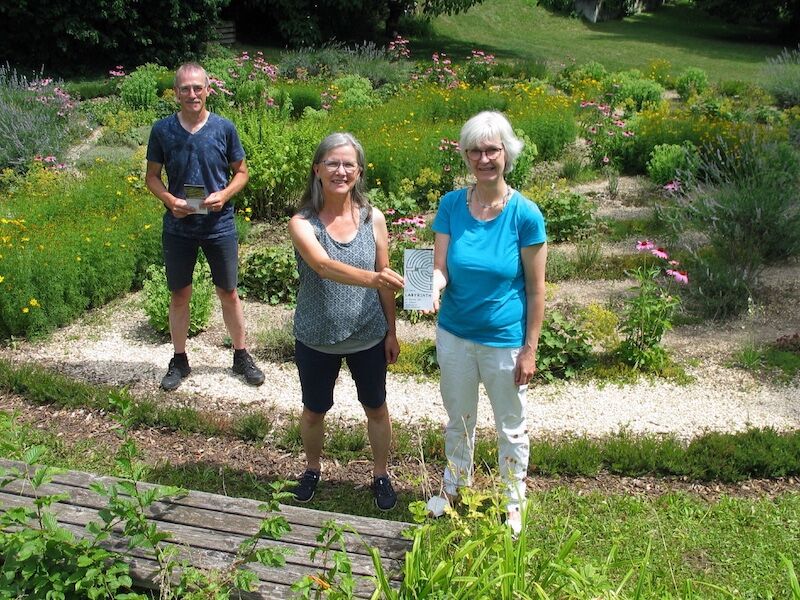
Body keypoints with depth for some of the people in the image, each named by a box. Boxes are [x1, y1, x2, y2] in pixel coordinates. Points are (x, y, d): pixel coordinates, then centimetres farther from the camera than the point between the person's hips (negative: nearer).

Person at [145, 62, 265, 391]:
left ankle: (241, 355, 27)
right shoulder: (162, 129, -4)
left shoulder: (224, 128, -5)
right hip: (178, 227, 1)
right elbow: (151, 176, 5)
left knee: (228, 293, 10)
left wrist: (223, 195, -14)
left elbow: (241, 172, 4)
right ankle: (179, 360, 28)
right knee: (179, 295, 12)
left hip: (219, 225, 0)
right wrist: (171, 201, -14)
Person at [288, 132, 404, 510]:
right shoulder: (302, 223, -16)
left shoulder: (373, 219, -8)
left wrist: (391, 332, 4)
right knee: (314, 410, 18)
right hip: (316, 339, -1)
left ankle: (381, 475, 40)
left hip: (368, 337, 1)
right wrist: (372, 278, -53)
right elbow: (324, 266, -36)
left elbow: (385, 282, 0)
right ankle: (312, 469, 45)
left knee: (376, 408, 17)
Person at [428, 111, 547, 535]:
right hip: (455, 335, 3)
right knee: (458, 421, 23)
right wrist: (433, 289, -34)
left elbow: (536, 288, -11)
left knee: (510, 428, 16)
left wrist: (530, 349, -10)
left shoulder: (525, 214, -16)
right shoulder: (451, 205, -7)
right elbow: (440, 267, -11)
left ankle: (513, 503, 39)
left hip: (505, 340, -3)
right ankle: (454, 490, 47)